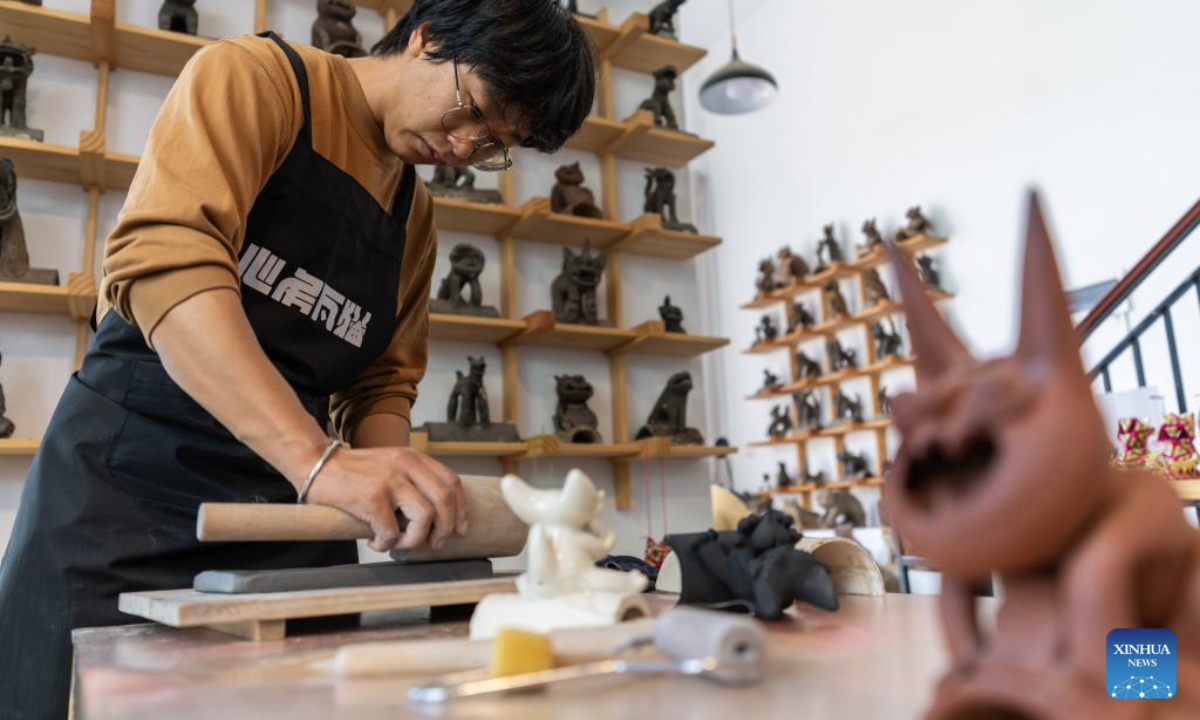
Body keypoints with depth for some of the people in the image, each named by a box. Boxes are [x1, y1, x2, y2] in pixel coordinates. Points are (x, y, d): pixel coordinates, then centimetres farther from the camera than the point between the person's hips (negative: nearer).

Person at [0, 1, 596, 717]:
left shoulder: (417, 215, 13)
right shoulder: (254, 77, -7)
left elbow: (381, 382, 12)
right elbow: (165, 256, -24)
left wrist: (396, 491, -10)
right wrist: (321, 460, -35)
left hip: (285, 516, 6)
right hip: (128, 488, -5)